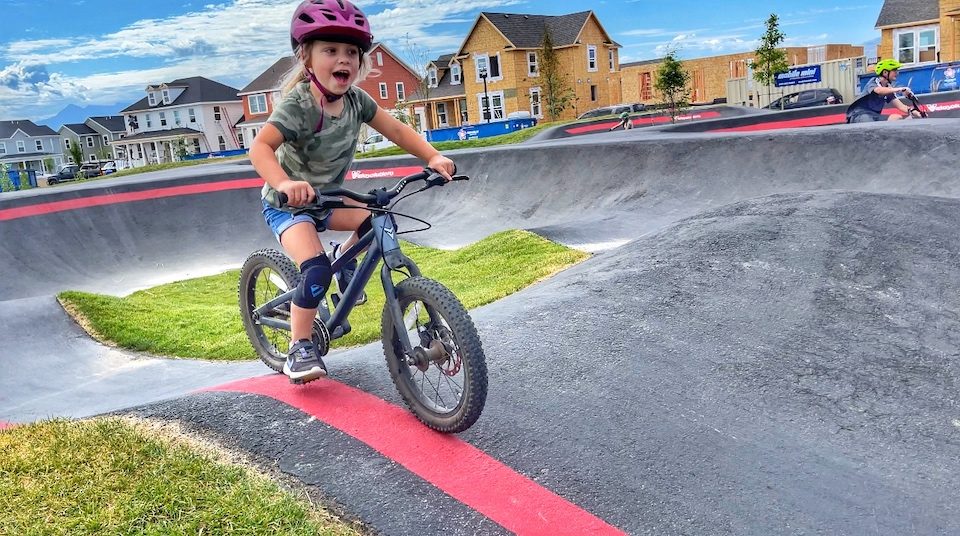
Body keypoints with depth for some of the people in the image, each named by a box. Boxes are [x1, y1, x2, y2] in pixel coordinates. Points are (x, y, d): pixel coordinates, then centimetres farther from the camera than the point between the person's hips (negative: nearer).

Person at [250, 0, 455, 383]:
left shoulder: (355, 100, -8)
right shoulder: (299, 104, -27)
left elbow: (395, 130, -3)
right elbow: (260, 147, -36)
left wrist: (433, 157, -16)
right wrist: (285, 184, -54)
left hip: (325, 198, 7)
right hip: (287, 205, -6)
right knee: (316, 269, -24)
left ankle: (343, 259, 23)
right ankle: (299, 349, -7)